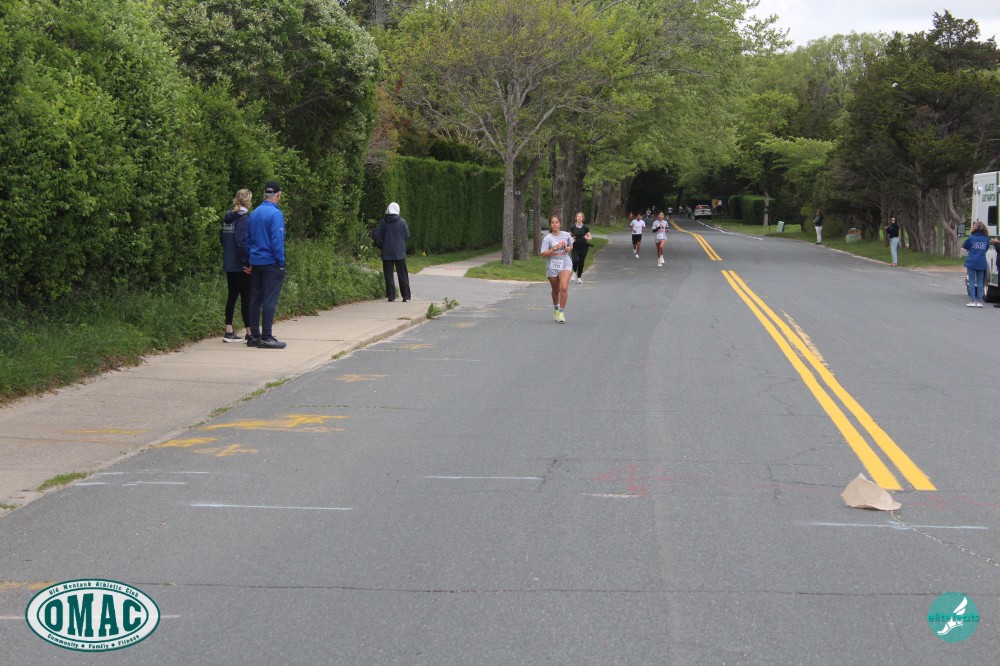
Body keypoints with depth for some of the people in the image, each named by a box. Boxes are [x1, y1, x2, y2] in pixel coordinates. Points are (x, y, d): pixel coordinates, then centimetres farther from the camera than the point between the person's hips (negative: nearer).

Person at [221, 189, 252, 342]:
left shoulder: (228, 218, 10)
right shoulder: (244, 219, -15)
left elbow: (222, 238, 17)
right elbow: (242, 242, -21)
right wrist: (247, 263, -17)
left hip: (229, 265, 8)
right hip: (241, 266, -8)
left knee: (232, 296, 12)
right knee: (247, 297, -2)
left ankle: (229, 332, 13)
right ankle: (250, 333, -1)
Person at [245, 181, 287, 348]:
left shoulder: (254, 213, 12)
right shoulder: (275, 214, -12)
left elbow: (248, 239, 16)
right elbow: (277, 240, -16)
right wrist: (281, 262, -10)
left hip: (256, 263, 8)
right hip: (271, 263, -7)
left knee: (255, 299, 10)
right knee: (270, 300, -6)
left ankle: (254, 336, 13)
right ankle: (266, 337, -7)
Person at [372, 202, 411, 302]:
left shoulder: (382, 222, -2)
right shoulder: (402, 222, -5)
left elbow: (375, 235, -5)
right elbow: (407, 235, -1)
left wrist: (380, 245, 7)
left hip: (387, 253, 0)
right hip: (400, 253, 0)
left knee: (388, 275, 5)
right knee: (402, 275, 6)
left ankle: (391, 296, 2)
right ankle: (406, 296, 4)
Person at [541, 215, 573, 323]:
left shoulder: (566, 235, 1)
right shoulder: (547, 238, -8)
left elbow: (571, 245, 22)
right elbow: (543, 254, -15)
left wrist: (568, 248, -1)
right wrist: (555, 248, -24)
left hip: (565, 265, 0)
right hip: (552, 266, 0)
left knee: (564, 287, -21)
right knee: (555, 290, 15)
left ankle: (561, 313, -15)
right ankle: (556, 309, 43)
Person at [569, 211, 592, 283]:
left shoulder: (585, 228, 0)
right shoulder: (573, 227, 2)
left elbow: (590, 237, 4)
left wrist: (587, 238, -19)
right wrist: (571, 239, -8)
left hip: (583, 247, 0)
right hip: (575, 247, 0)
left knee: (581, 262, 3)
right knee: (575, 260, -19)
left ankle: (579, 277, 17)